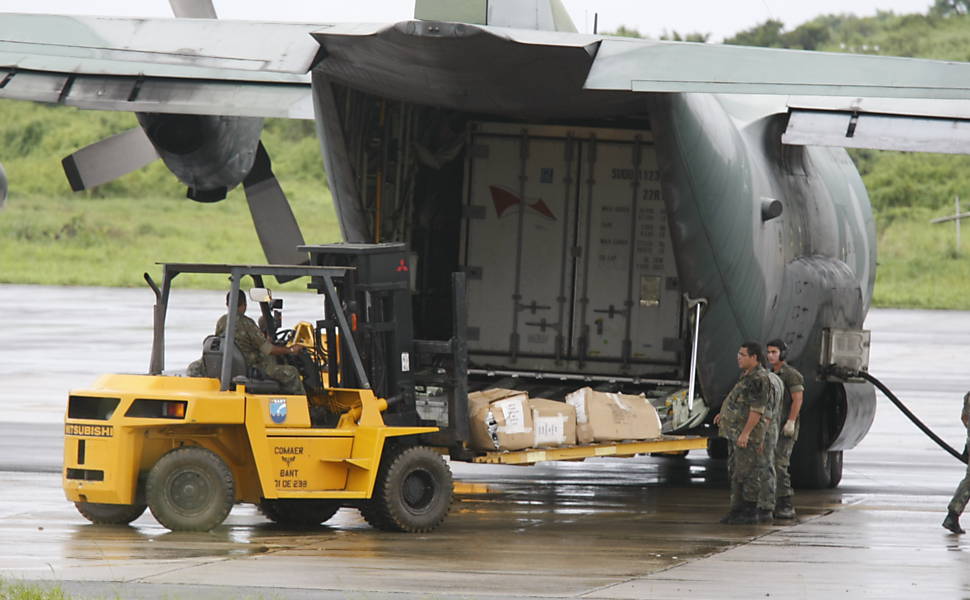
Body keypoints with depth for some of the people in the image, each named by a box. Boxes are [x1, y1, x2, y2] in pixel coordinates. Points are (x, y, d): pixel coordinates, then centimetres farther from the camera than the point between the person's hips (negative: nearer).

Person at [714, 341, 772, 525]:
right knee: (735, 472, 11)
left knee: (747, 473, -7)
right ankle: (738, 510, 15)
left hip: (748, 434, -10)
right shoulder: (747, 376, 15)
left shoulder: (759, 379, -16)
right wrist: (724, 413, 28)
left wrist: (746, 433, -26)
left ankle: (750, 513, -4)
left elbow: (757, 408, -22)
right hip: (735, 432, 10)